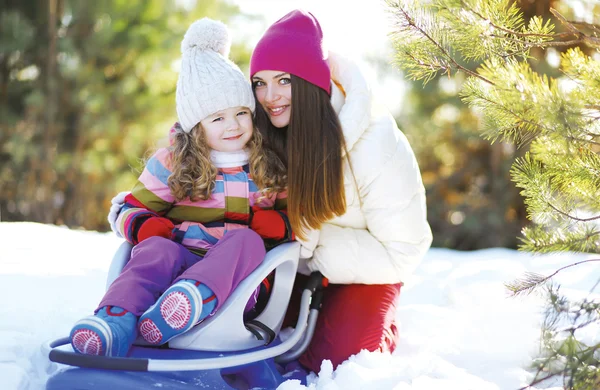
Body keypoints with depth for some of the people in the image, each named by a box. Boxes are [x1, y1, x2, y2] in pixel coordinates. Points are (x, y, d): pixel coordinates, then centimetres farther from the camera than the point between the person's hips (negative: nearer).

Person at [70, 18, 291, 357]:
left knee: (246, 240, -34)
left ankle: (190, 301, -64)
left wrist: (279, 223, -6)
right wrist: (145, 226, -11)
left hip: (239, 279, 0)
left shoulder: (271, 169, 14)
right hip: (181, 259, 0)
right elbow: (131, 209, 14)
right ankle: (116, 321, -62)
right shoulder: (171, 164, 11)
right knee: (158, 249, -34)